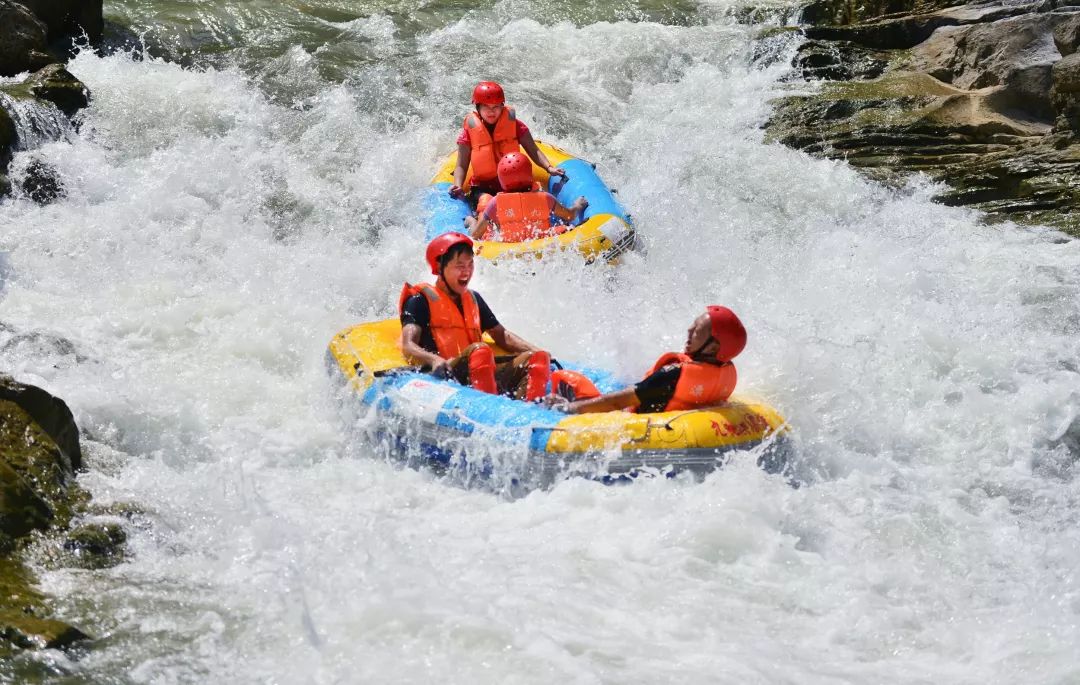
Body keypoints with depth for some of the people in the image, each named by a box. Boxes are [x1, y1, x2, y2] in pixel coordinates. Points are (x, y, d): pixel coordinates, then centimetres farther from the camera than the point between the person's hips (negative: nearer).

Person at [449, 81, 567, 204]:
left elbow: (533, 151, 2)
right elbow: (461, 166, -1)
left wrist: (549, 168, -17)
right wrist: (458, 186, -21)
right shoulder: (469, 129, 0)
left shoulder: (513, 124, 3)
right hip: (483, 188, -1)